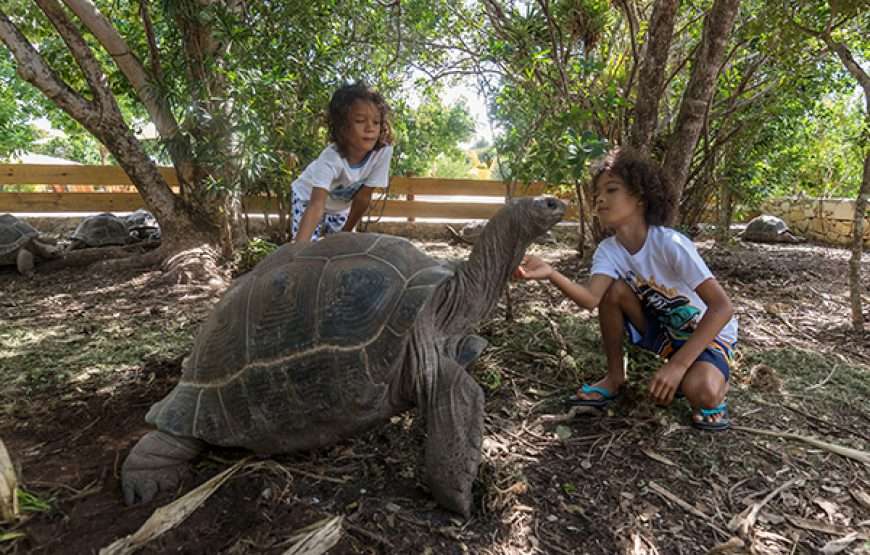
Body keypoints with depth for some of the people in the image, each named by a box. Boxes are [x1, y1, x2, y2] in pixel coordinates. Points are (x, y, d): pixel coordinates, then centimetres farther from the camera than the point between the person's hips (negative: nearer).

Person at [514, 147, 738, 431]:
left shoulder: (670, 244, -29)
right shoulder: (608, 249, -14)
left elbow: (722, 307, -31)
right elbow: (590, 299, -33)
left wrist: (677, 366, -36)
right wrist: (550, 273, -51)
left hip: (709, 333, -5)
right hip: (661, 328, 5)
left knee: (700, 392, -35)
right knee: (614, 290, -21)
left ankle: (713, 386, 5)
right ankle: (614, 378, -2)